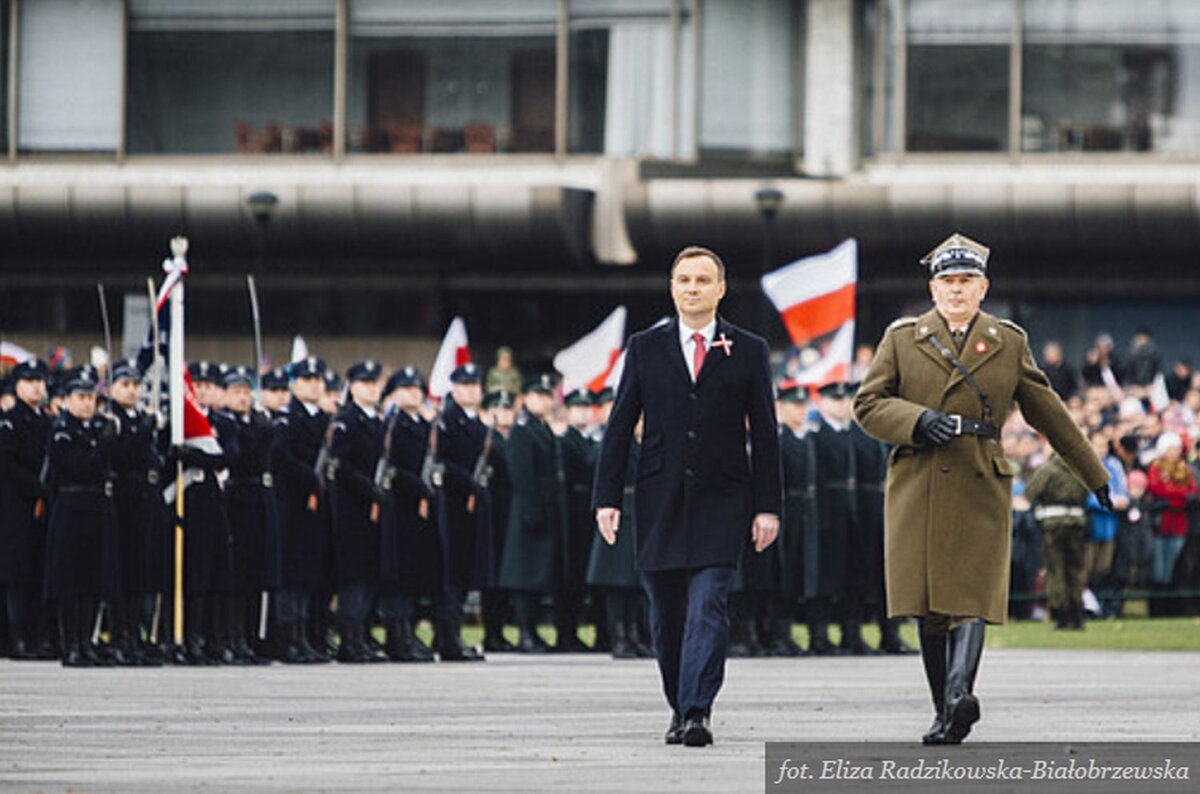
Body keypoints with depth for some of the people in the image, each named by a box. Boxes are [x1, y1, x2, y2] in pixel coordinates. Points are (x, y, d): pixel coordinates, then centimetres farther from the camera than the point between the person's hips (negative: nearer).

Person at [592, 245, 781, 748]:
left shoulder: (748, 351, 6)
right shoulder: (645, 348, 9)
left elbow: (765, 435, 5)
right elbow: (620, 427, 8)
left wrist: (767, 506, -1)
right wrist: (607, 496, 0)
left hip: (721, 502, -2)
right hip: (660, 501, 2)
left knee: (708, 606, -14)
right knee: (666, 613, 6)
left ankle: (698, 713, -20)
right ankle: (680, 707, 20)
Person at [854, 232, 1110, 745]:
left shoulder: (1008, 342, 11)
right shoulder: (902, 338, 10)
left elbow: (1047, 411, 17)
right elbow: (868, 404, 6)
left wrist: (1094, 475, 20)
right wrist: (918, 421, -14)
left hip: (980, 489, -1)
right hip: (917, 487, 1)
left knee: (971, 597, -16)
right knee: (929, 606, 1)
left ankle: (959, 694, -32)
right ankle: (946, 713, 8)